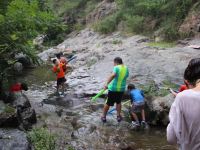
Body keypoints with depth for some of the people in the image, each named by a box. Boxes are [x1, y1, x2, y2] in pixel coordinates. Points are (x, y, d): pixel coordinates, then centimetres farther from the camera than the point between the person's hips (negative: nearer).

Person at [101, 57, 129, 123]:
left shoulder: (116, 68, -15)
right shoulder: (126, 68, 2)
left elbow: (113, 75, -33)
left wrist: (107, 84, -35)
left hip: (113, 88, -4)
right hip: (121, 89, 5)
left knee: (108, 103, 11)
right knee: (118, 102, 25)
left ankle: (104, 117, 22)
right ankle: (118, 116, 26)